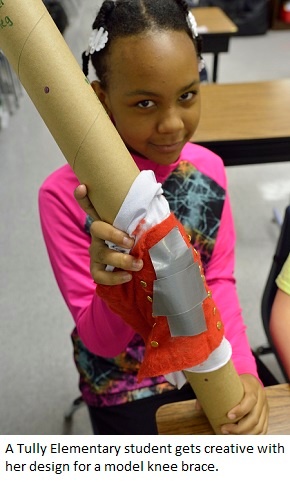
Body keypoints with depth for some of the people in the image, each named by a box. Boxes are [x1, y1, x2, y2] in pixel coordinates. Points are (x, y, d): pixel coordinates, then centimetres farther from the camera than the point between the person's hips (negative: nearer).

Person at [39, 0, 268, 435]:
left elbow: (220, 280, -4)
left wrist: (241, 367, -20)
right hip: (123, 381, -3)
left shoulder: (208, 168, -13)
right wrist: (117, 286, -41)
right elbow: (102, 340, -19)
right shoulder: (65, 194, -26)